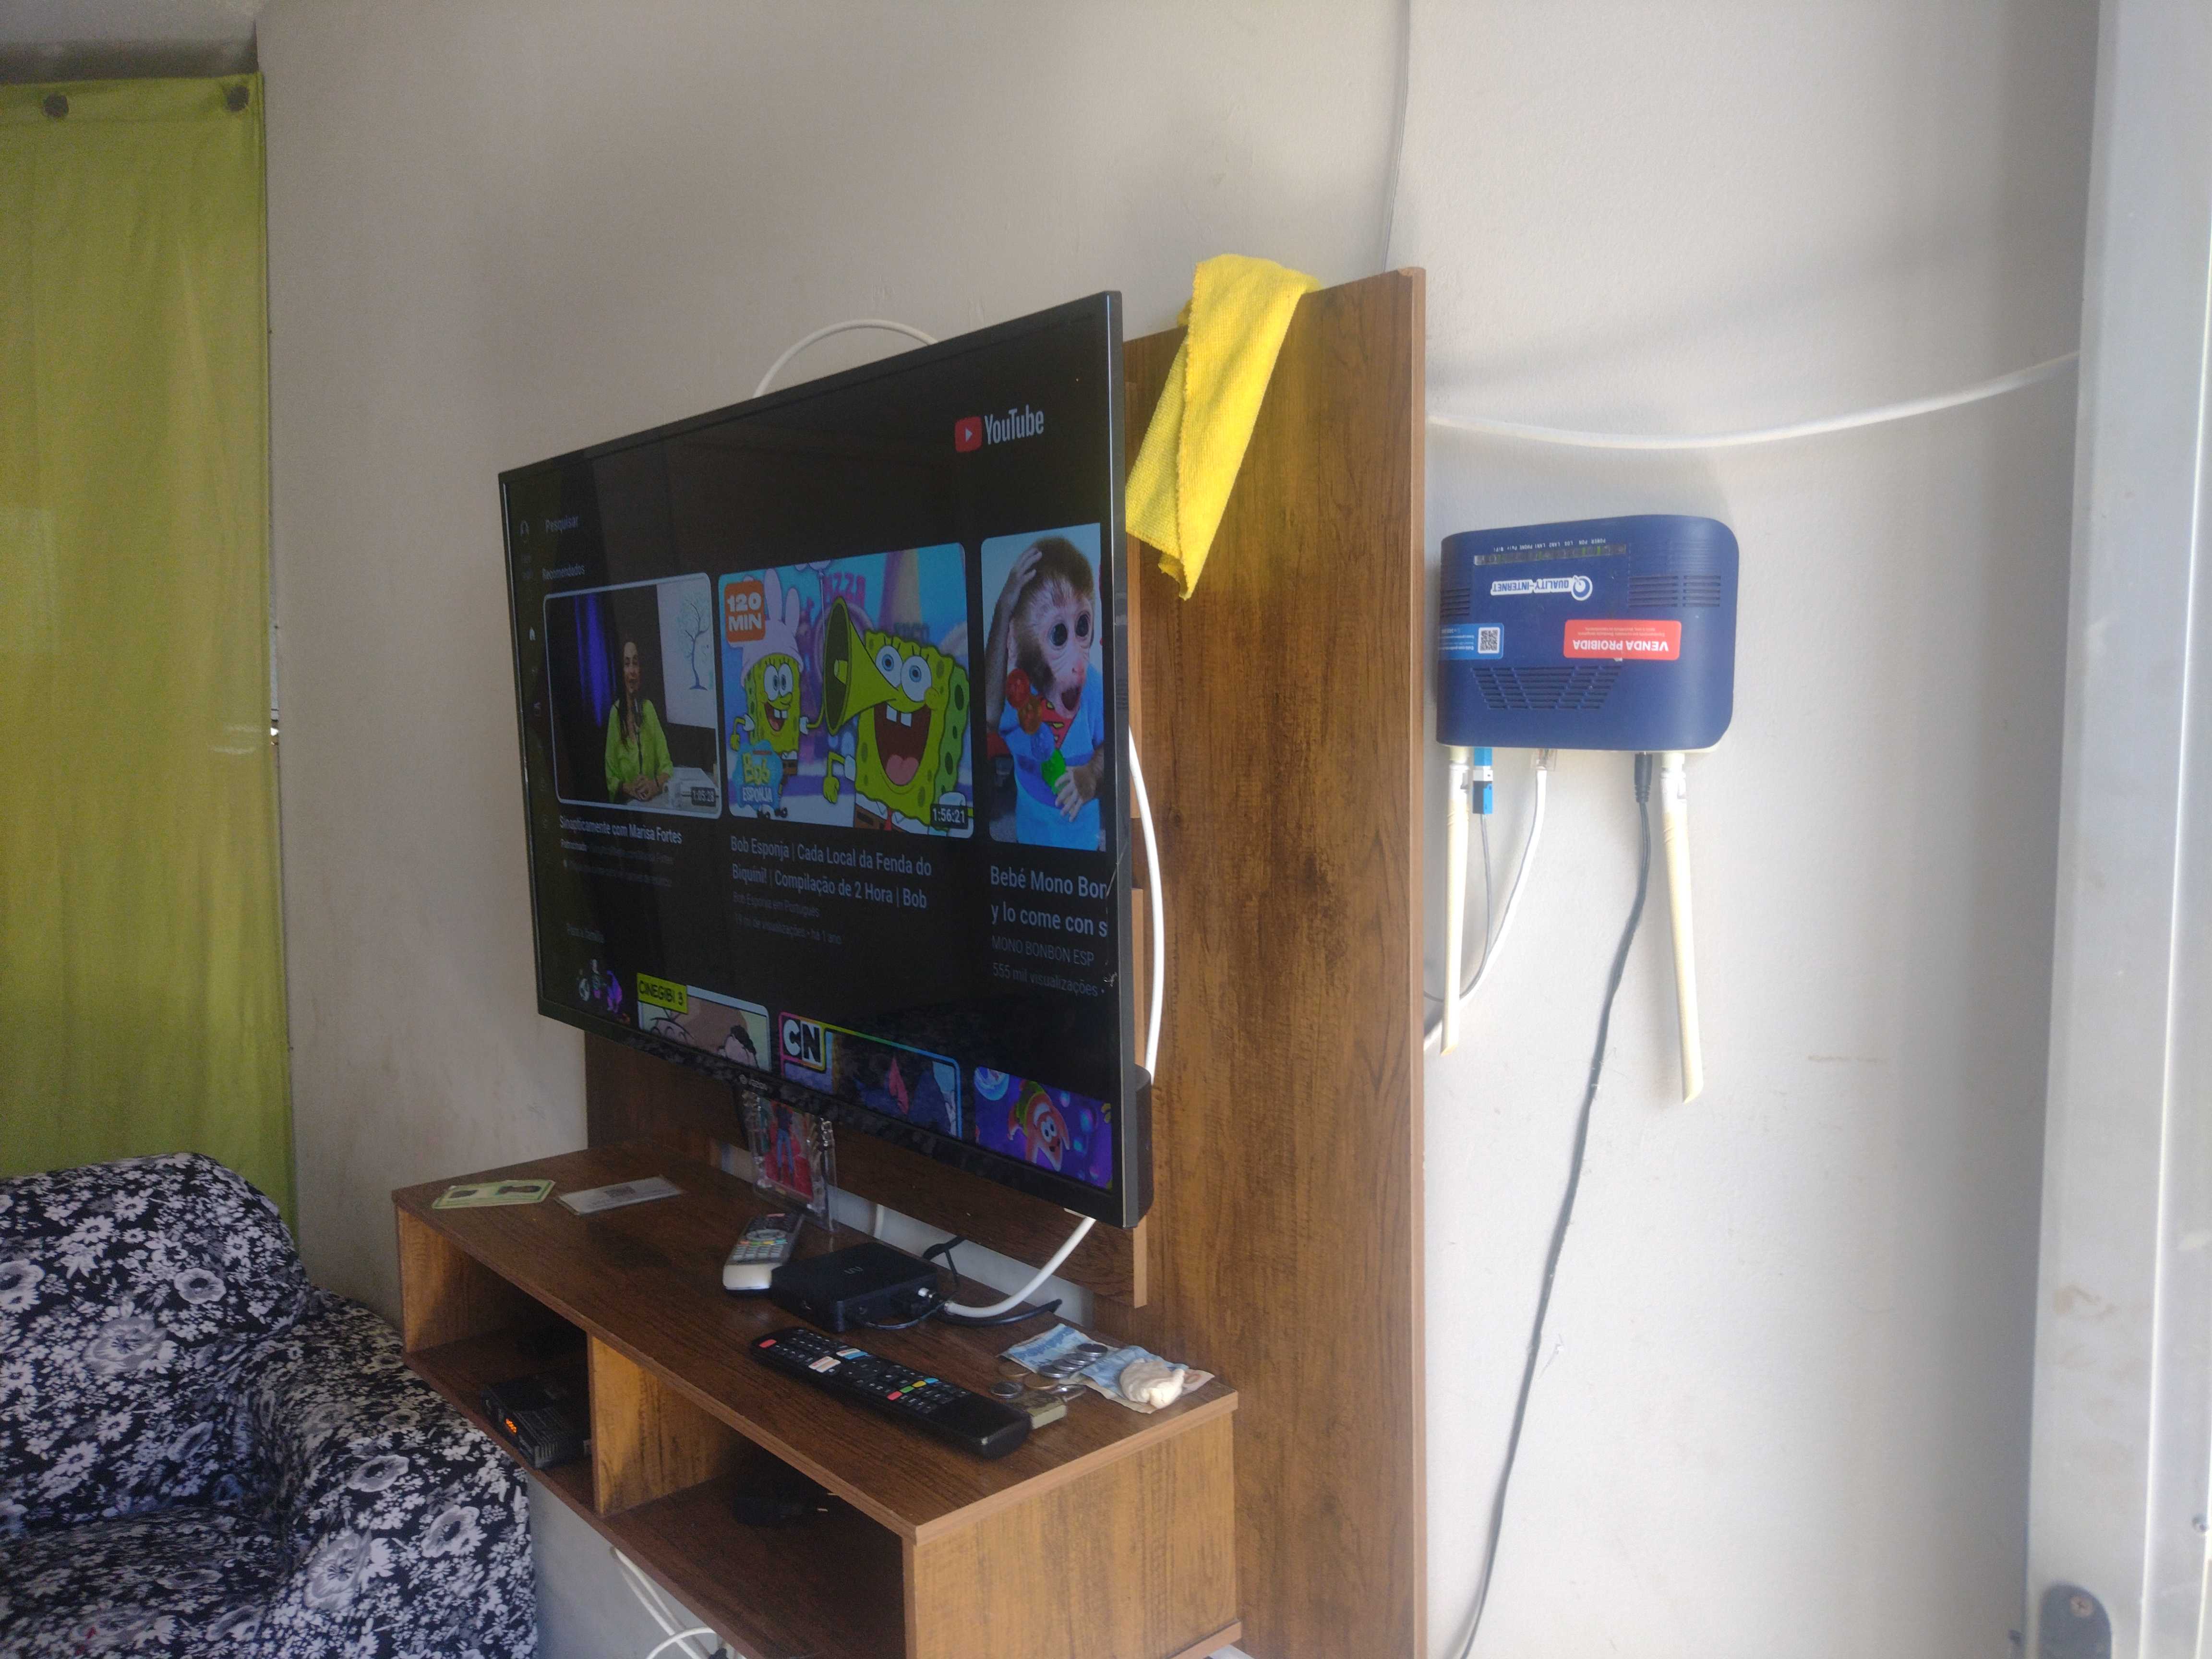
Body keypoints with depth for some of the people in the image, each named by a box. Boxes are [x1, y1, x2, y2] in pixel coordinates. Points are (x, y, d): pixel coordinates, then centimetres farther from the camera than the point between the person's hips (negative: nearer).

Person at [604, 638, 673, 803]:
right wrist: (628, 788, -17)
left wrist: (656, 784, -15)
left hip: (653, 801, 2)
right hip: (624, 804, -2)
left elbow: (667, 766, 4)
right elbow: (611, 780, 0)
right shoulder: (615, 713, -6)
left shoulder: (648, 708, 4)